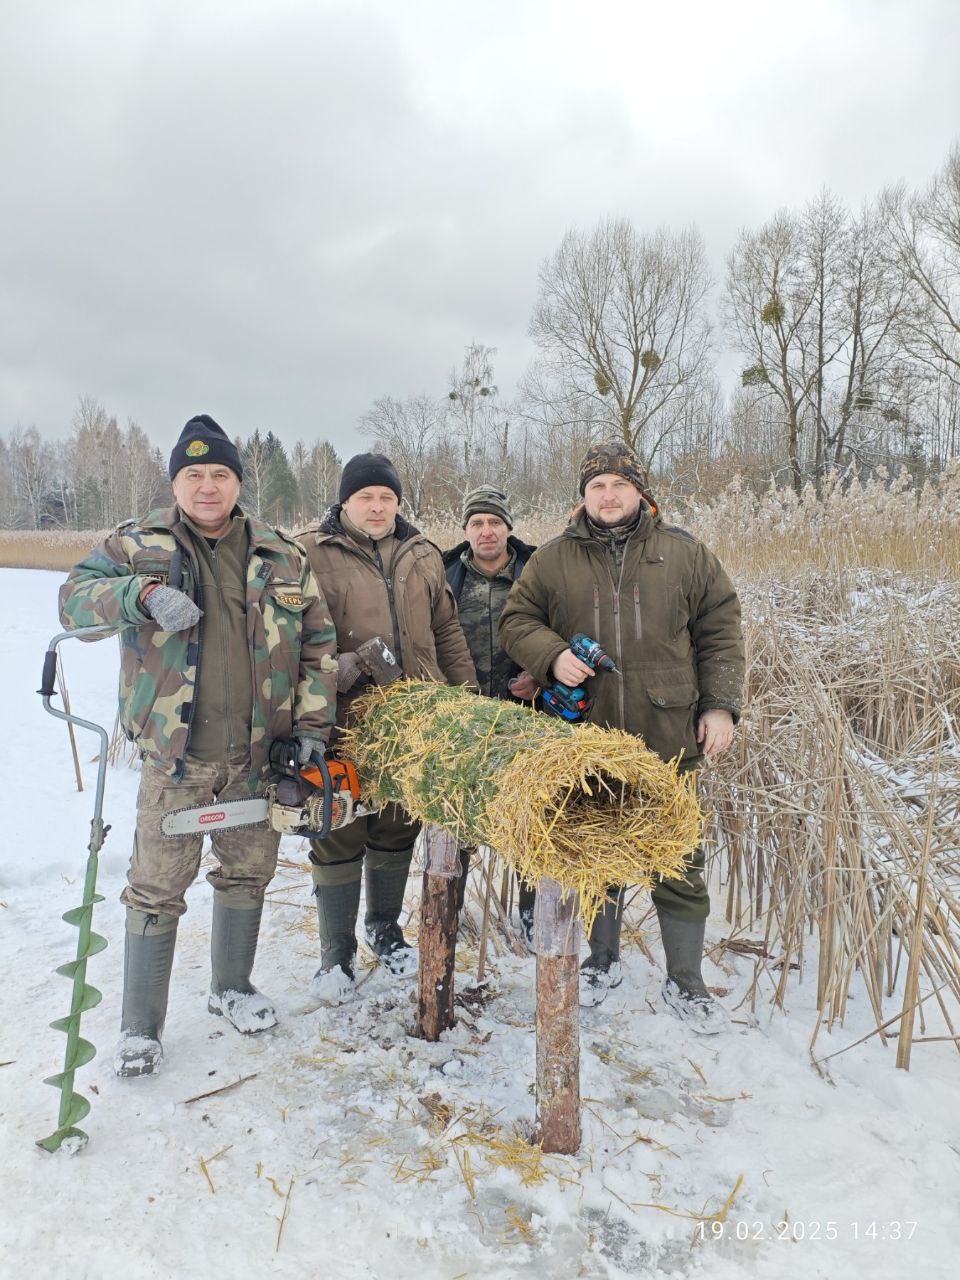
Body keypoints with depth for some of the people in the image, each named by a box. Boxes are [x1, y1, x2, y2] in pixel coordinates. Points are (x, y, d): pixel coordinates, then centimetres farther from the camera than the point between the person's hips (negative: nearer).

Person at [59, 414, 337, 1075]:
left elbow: (320, 643, 6)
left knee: (248, 873, 16)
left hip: (261, 754, 3)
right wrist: (144, 594, -26)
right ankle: (140, 1026, 21)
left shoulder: (282, 556, 5)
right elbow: (76, 597, -7)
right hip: (174, 755, -2)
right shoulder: (137, 545, 2)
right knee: (157, 889, 5)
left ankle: (233, 986, 38)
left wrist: (313, 725, -3)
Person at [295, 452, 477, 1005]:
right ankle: (337, 954, 21)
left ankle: (385, 928, 38)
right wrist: (331, 667, -22)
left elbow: (447, 632, 17)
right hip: (345, 720, -4)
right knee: (340, 835, 4)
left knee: (398, 829, 16)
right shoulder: (311, 554, -3)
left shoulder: (422, 555, 12)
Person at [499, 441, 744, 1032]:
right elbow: (517, 621, 11)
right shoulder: (553, 560, 6)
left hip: (670, 740, 0)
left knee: (681, 860, 5)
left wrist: (721, 706, 0)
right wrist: (553, 655, -9)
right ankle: (603, 959, 35)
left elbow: (720, 632, 7)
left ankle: (686, 981, 23)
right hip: (586, 741, 1)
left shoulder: (685, 554, 5)